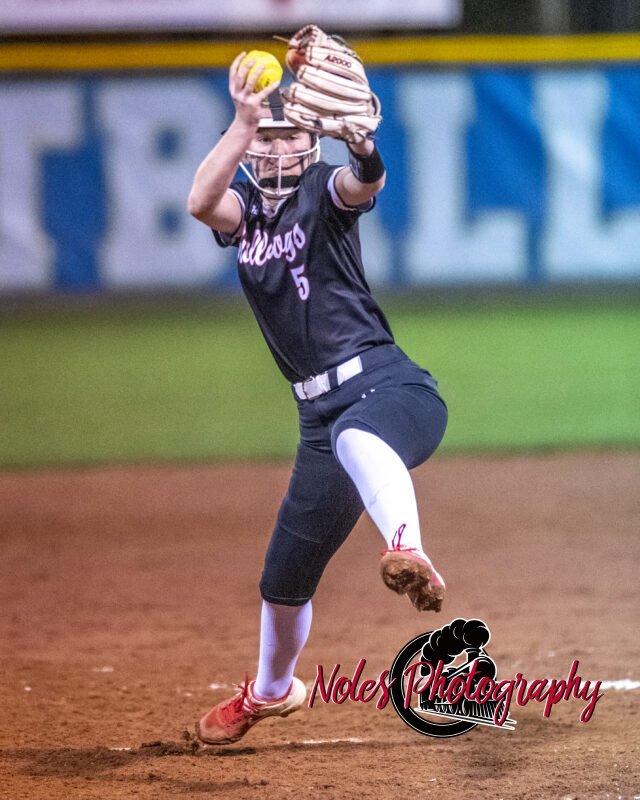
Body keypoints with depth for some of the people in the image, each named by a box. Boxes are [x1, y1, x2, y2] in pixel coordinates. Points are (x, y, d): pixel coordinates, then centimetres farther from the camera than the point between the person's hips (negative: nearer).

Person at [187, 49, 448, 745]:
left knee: (357, 437, -43)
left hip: (387, 385, -6)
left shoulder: (324, 192, 0)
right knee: (287, 569, 15)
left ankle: (409, 554, -69)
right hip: (321, 413, 6)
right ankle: (269, 691, 42)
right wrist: (244, 121, -28)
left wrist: (362, 147, -49)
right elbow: (200, 200, -14)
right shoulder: (242, 211, 11)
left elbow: (364, 184, -26)